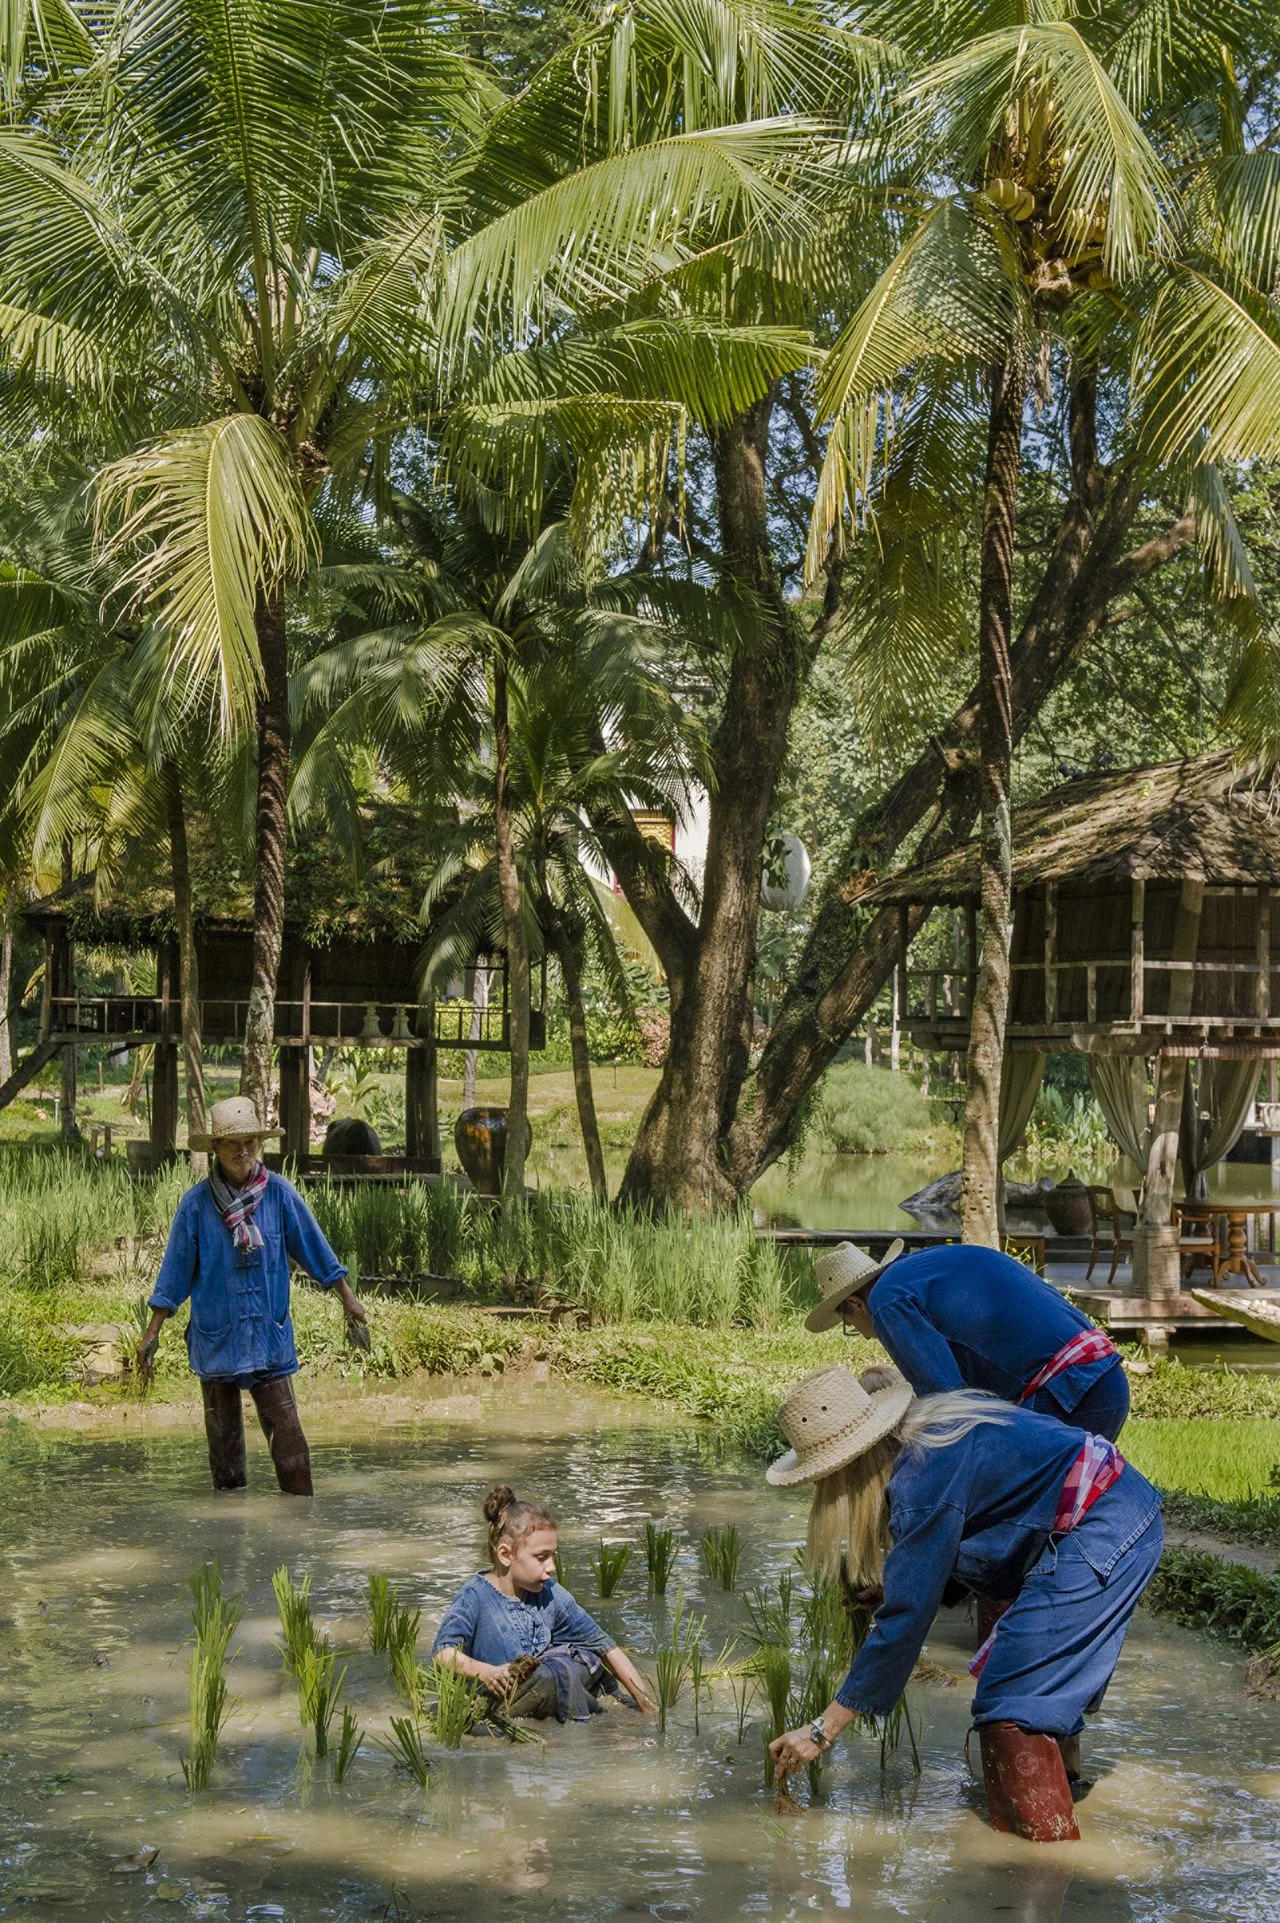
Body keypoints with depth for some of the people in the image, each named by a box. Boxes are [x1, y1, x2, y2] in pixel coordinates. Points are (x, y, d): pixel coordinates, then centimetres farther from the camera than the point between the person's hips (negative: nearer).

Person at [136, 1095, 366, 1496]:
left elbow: (314, 1248, 6)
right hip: (215, 1338, 0)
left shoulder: (278, 1193, -3)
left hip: (269, 1335, 0)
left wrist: (347, 1299, 9)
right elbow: (175, 1272, 1)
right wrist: (152, 1334, 1)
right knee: (223, 1432, 9)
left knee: (285, 1427, -5)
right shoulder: (196, 1204, -5)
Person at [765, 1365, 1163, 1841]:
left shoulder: (925, 1481, -21)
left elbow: (906, 1618, -21)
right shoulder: (925, 1421, 6)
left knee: (1009, 1700, -7)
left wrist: (823, 1729, -17)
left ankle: (1041, 1835, -1)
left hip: (1098, 1538, -10)